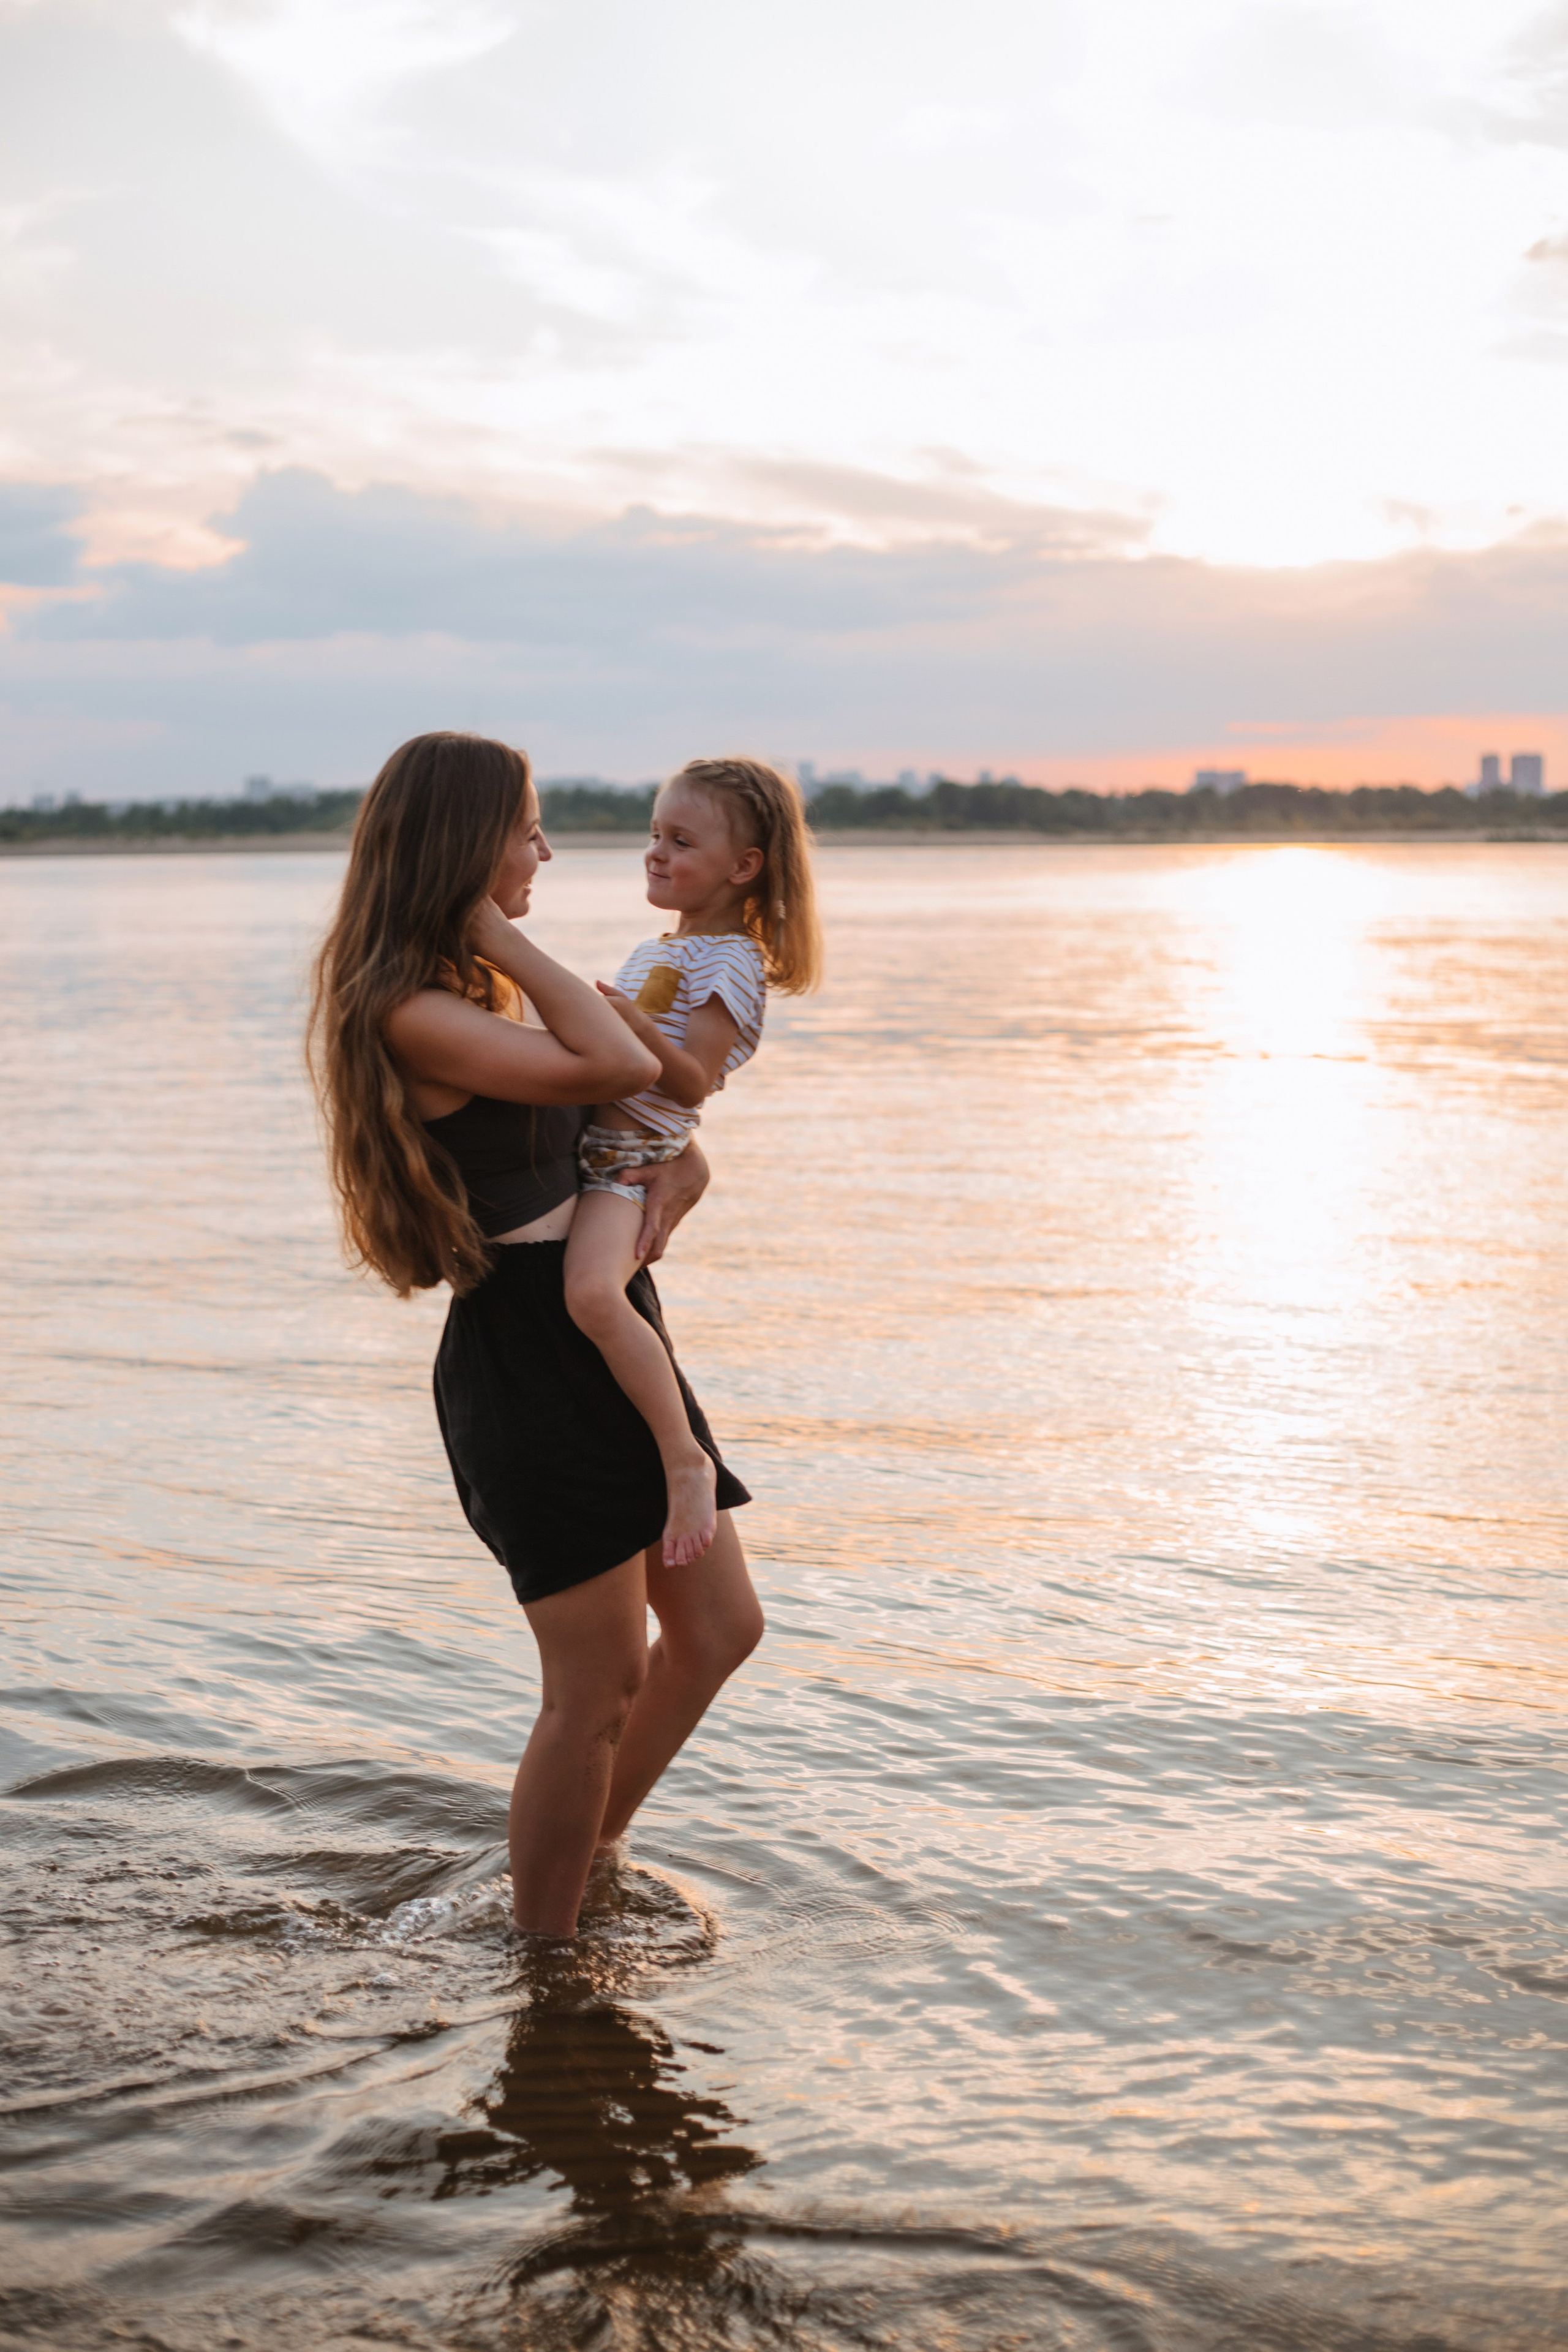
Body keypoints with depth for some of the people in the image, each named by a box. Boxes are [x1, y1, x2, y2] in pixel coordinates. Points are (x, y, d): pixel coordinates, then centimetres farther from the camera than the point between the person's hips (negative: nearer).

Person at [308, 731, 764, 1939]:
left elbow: (634, 1101, 23)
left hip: (609, 1338, 10)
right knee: (600, 1684, 0)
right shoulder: (407, 1011, -17)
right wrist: (502, 937, -15)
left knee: (720, 1626, 15)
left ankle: (584, 1864, 33)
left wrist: (680, 1160, 2)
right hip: (525, 1354, -10)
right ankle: (543, 1949, 18)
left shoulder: (479, 988, 13)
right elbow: (621, 1066, -24)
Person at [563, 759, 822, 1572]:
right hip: (581, 1152, 11)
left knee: (592, 1292, -35)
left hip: (634, 1164, -11)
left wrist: (638, 1031, -31)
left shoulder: (729, 964, -8)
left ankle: (684, 1458, -31)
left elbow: (693, 1083, -19)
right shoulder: (652, 954, 20)